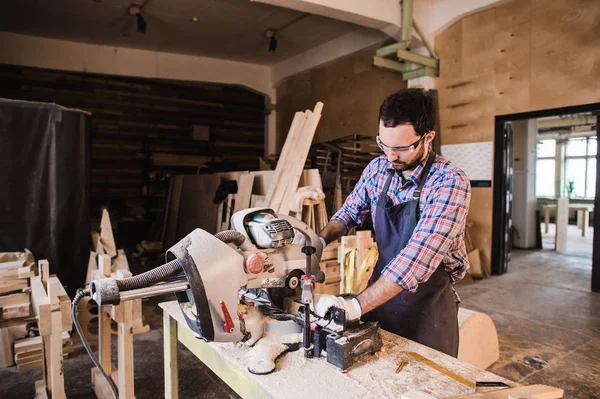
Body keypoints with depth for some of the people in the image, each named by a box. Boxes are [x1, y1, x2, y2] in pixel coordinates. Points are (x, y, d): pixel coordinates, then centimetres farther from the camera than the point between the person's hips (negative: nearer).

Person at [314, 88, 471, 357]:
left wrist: (356, 305, -38)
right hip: (380, 290, 5)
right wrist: (319, 240, -10)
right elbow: (351, 212, 10)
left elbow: (419, 256, -32)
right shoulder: (377, 169, -4)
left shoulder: (450, 183, -22)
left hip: (427, 303, -4)